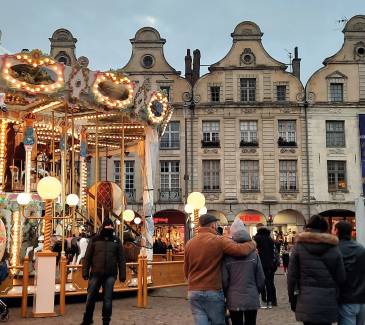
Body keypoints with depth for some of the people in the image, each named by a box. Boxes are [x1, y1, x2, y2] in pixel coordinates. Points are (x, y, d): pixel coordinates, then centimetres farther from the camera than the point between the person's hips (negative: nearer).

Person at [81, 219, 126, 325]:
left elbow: (121, 259, 6)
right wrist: (85, 271, -2)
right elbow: (87, 257, 4)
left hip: (110, 275, 0)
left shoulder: (116, 241, 6)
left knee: (107, 299, 3)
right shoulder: (95, 240, 3)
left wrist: (122, 274, 2)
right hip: (95, 274, 0)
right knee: (91, 297, 8)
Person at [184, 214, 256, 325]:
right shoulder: (219, 240, -10)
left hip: (193, 292, 4)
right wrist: (252, 244, 0)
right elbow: (241, 250, -22)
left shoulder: (189, 243, 6)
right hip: (213, 291, -4)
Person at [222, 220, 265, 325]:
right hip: (252, 300, 1)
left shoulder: (227, 256, -8)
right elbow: (261, 279, -1)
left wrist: (227, 296, 11)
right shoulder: (254, 255, -6)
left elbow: (224, 281, -7)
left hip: (234, 301, -1)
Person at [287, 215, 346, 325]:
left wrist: (292, 299, 8)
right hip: (328, 301, 1)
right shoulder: (333, 248, 1)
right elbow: (341, 278, 2)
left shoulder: (299, 246, -1)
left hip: (306, 301, -1)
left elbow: (292, 276, -1)